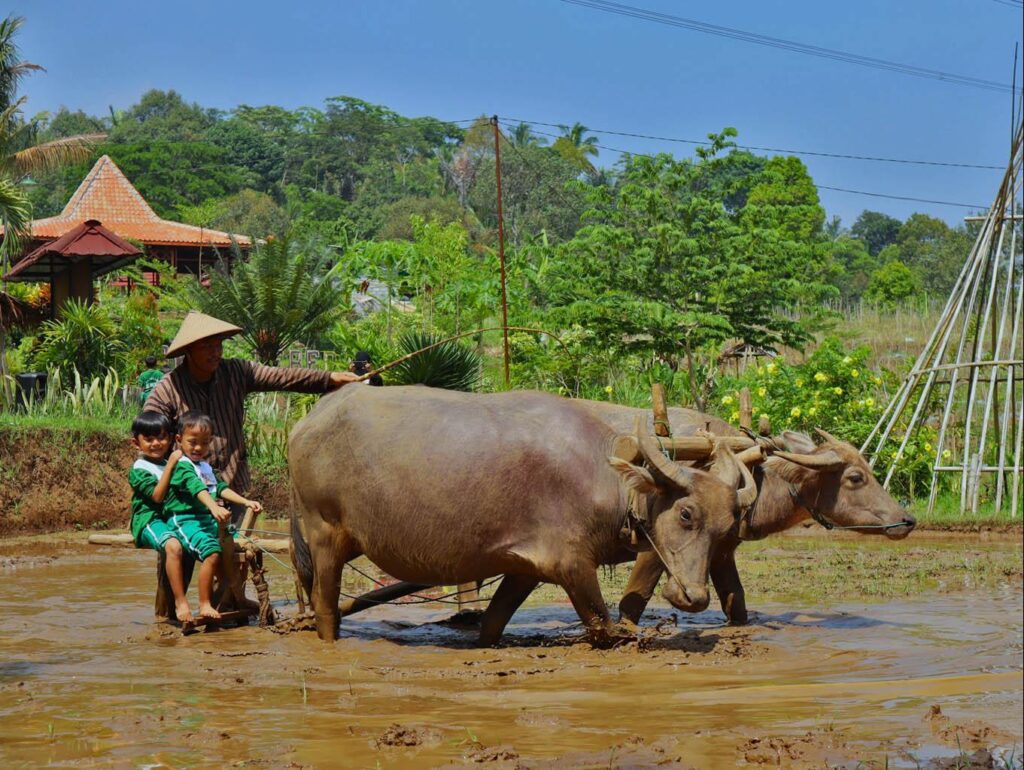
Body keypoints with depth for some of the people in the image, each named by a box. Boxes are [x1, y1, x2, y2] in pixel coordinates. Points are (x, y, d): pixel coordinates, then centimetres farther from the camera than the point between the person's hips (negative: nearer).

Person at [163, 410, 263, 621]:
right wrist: (214, 507, -40)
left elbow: (220, 487, 21)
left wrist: (245, 502, 8)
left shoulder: (206, 467, 23)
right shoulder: (181, 466, -8)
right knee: (212, 552, -30)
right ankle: (204, 606, -25)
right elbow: (196, 488, -24)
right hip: (184, 519, -9)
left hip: (208, 520, 9)